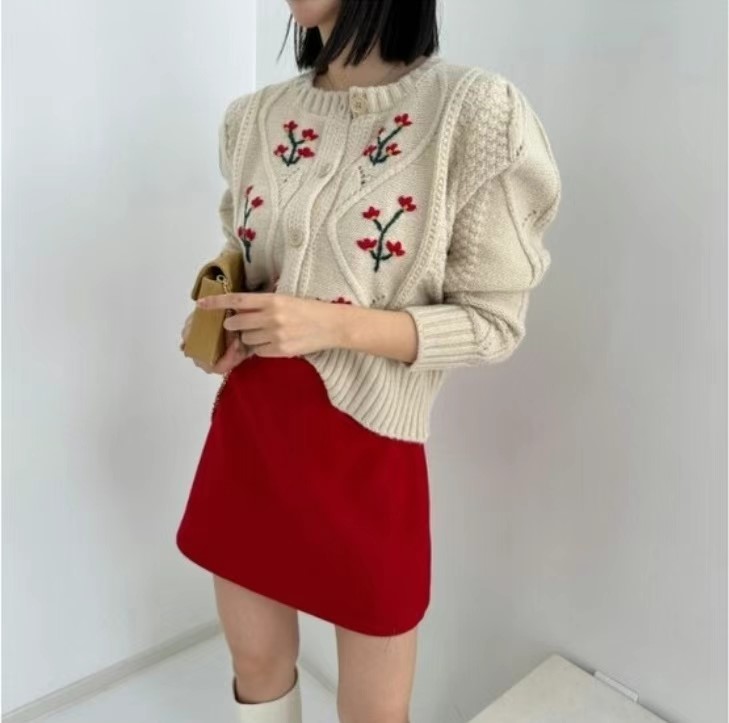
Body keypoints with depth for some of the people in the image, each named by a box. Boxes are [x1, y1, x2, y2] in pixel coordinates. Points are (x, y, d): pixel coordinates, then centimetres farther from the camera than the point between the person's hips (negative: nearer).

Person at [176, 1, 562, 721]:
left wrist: (330, 322, -24)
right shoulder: (252, 116, 3)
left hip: (367, 448, -4)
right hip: (249, 429, 5)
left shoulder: (477, 114, -13)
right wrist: (221, 319, -7)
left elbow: (493, 322, -12)